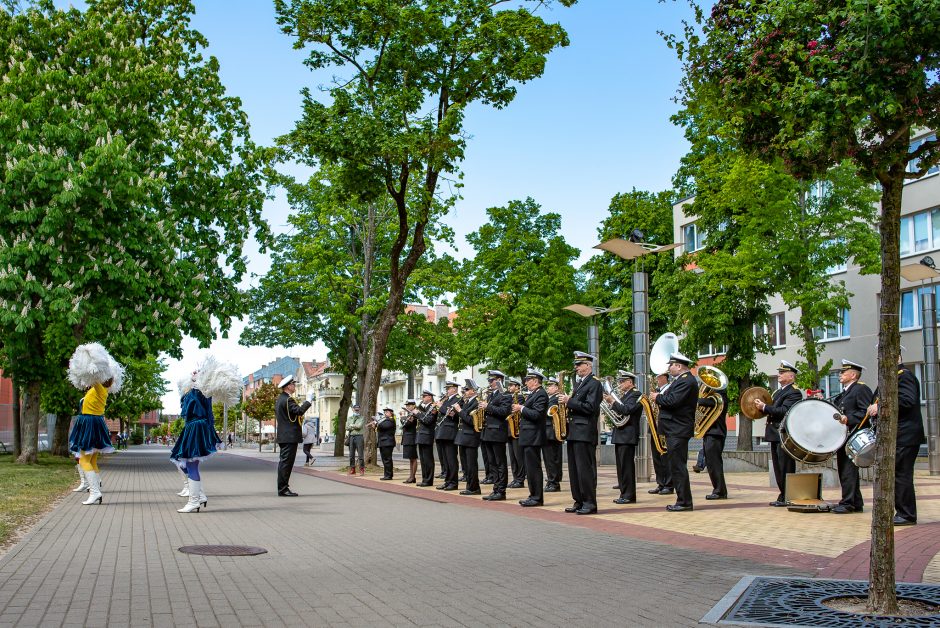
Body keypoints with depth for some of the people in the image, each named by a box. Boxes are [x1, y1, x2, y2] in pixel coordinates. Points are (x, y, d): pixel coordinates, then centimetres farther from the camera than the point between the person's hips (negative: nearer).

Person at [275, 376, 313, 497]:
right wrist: (309, 400, -21)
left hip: (283, 436, 10)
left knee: (284, 463, 13)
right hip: (290, 437, -10)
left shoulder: (280, 399, 16)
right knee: (286, 462, -8)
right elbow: (299, 411, -28)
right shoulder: (287, 399, -16)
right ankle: (283, 489, -7)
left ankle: (282, 488, 18)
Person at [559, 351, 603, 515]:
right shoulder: (578, 383, 20)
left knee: (585, 468, -7)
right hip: (574, 432, 9)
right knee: (574, 469, 10)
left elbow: (590, 407, -18)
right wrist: (566, 401, 7)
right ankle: (579, 501, 15)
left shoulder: (594, 384, -8)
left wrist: (569, 401, -17)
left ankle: (590, 503, -3)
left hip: (585, 433, -9)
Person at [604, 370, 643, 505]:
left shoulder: (635, 395, -10)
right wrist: (611, 402, 4)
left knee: (627, 467, -8)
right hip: (620, 436, 10)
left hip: (628, 436, -10)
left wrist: (613, 402, -21)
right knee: (621, 467, 12)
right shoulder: (624, 395, 19)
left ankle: (629, 496, -5)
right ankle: (624, 494, 17)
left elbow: (627, 410, -24)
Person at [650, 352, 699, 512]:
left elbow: (673, 401, -24)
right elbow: (671, 399, 18)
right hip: (675, 430, 11)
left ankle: (684, 501, -3)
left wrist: (657, 398, -9)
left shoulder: (686, 381, -15)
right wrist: (660, 398, 2)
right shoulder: (682, 380, 18)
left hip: (678, 431, -11)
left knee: (678, 467, -7)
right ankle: (683, 500, 19)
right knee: (676, 466, 13)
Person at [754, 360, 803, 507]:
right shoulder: (778, 392, 20)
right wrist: (763, 407, 5)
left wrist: (765, 407, -21)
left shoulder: (794, 392, -10)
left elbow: (784, 411, -22)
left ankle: (787, 498, -1)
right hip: (775, 434, 9)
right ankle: (782, 496, 17)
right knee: (778, 468, 11)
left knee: (786, 468, -6)